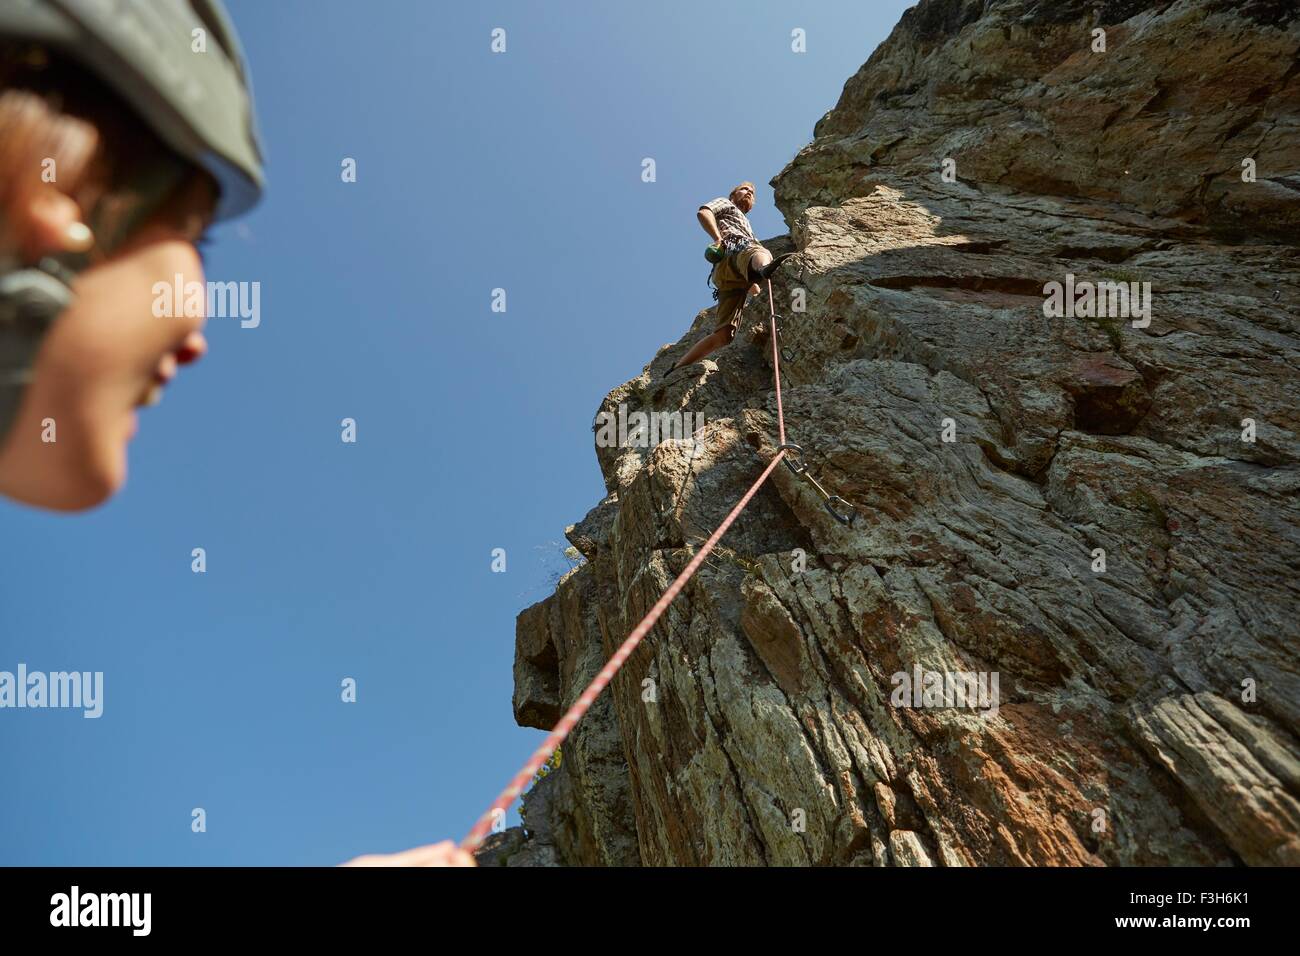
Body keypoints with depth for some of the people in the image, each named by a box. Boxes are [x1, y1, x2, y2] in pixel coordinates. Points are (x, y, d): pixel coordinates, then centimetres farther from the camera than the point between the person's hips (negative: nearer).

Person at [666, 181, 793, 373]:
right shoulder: (726, 204, 30)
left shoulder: (746, 225, 50)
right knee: (759, 251, -41)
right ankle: (764, 269, -78)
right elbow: (703, 213, 4)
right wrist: (719, 239, -10)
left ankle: (679, 366, -10)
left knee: (723, 335, -9)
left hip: (734, 281, 7)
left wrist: (752, 282, 21)